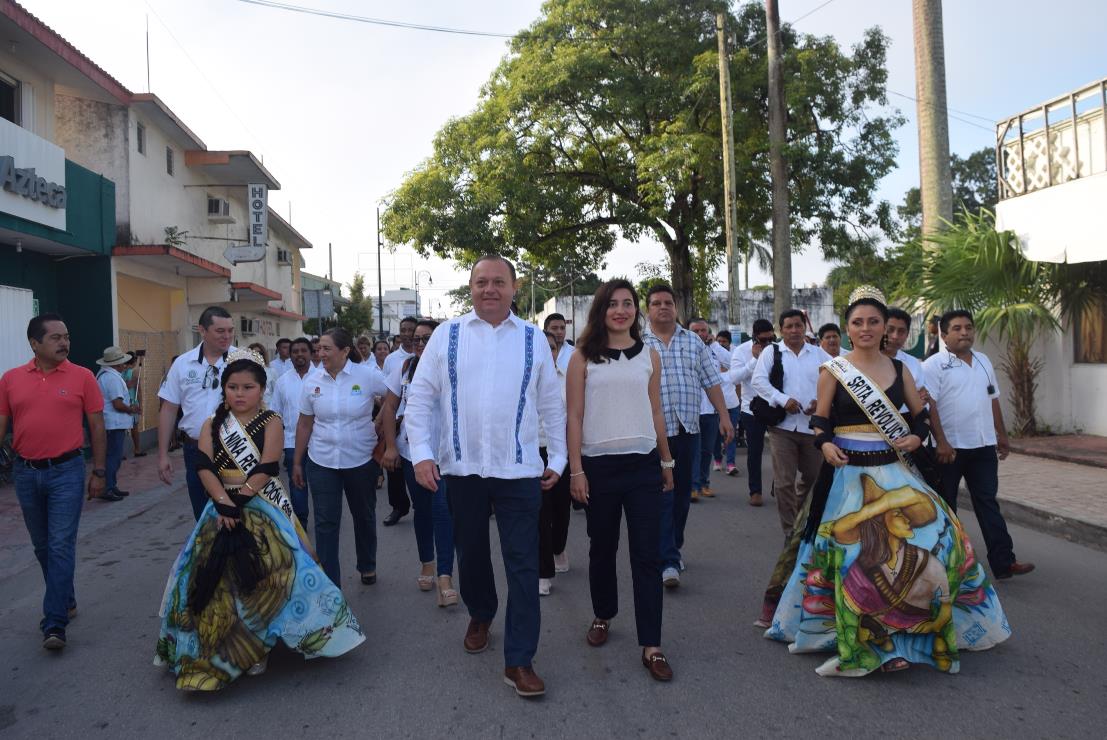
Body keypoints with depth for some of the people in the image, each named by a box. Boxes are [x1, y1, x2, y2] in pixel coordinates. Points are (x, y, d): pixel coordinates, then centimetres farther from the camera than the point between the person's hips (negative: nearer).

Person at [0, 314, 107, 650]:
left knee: (61, 545, -5)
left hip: (66, 471, -3)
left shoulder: (82, 376, -3)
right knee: (42, 546, 15)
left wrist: (99, 471, -1)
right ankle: (65, 600, 33)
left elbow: (96, 426, 0)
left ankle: (55, 623, -1)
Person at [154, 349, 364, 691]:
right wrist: (224, 502, -19)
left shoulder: (271, 422, -3)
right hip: (223, 507, 3)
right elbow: (205, 469, -6)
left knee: (265, 572, -10)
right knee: (219, 579, 2)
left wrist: (239, 499, -18)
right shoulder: (212, 425, 6)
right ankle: (220, 652, 19)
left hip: (264, 509, -3)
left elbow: (266, 470, -11)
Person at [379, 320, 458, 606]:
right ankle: (427, 564, 33)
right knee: (422, 508, 15)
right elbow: (389, 407, 6)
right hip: (410, 451, 4)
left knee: (442, 508, -13)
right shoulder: (406, 368, 3)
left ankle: (445, 578, -10)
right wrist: (391, 446, 1)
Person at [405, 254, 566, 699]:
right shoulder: (447, 335, 2)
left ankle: (519, 661, 9)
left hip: (519, 470, -1)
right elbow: (420, 397, 1)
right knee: (471, 552, 18)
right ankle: (480, 616, 45)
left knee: (523, 565, -1)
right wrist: (422, 454, -7)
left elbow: (551, 405, 7)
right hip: (461, 467, 1)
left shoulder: (533, 339, 3)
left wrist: (558, 458, 6)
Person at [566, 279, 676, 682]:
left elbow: (656, 413, 13)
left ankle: (651, 645, 5)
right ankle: (603, 615, 36)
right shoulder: (583, 357, 0)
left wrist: (666, 461, 15)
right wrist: (576, 470, -7)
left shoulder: (649, 355, 7)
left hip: (643, 464, 1)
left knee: (647, 555, 0)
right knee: (602, 547, 13)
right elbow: (574, 417, -2)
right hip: (599, 464, -1)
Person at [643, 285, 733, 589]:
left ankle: (674, 547, 29)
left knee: (682, 492, 12)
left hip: (688, 427, 4)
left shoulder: (693, 341, 12)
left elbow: (711, 381, 11)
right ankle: (668, 561, -5)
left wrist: (724, 416, 4)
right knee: (661, 494, -6)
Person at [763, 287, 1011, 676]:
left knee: (929, 533, -3)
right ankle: (854, 642, 19)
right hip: (848, 471, -2)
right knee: (850, 551, 4)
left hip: (894, 470, 3)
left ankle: (935, 634, 18)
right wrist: (824, 445, -18)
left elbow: (921, 415, 13)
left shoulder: (899, 368, 7)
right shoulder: (833, 370, -1)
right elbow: (820, 420, 1)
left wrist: (916, 437, -6)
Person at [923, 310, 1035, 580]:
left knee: (988, 502, 7)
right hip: (950, 447, -5)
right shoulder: (934, 365, -9)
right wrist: (942, 443, -20)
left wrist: (1002, 436, 16)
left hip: (983, 446, 6)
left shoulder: (984, 361, 12)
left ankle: (1003, 562, 9)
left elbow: (993, 401, 18)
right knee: (946, 506, 6)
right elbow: (928, 406, -15)